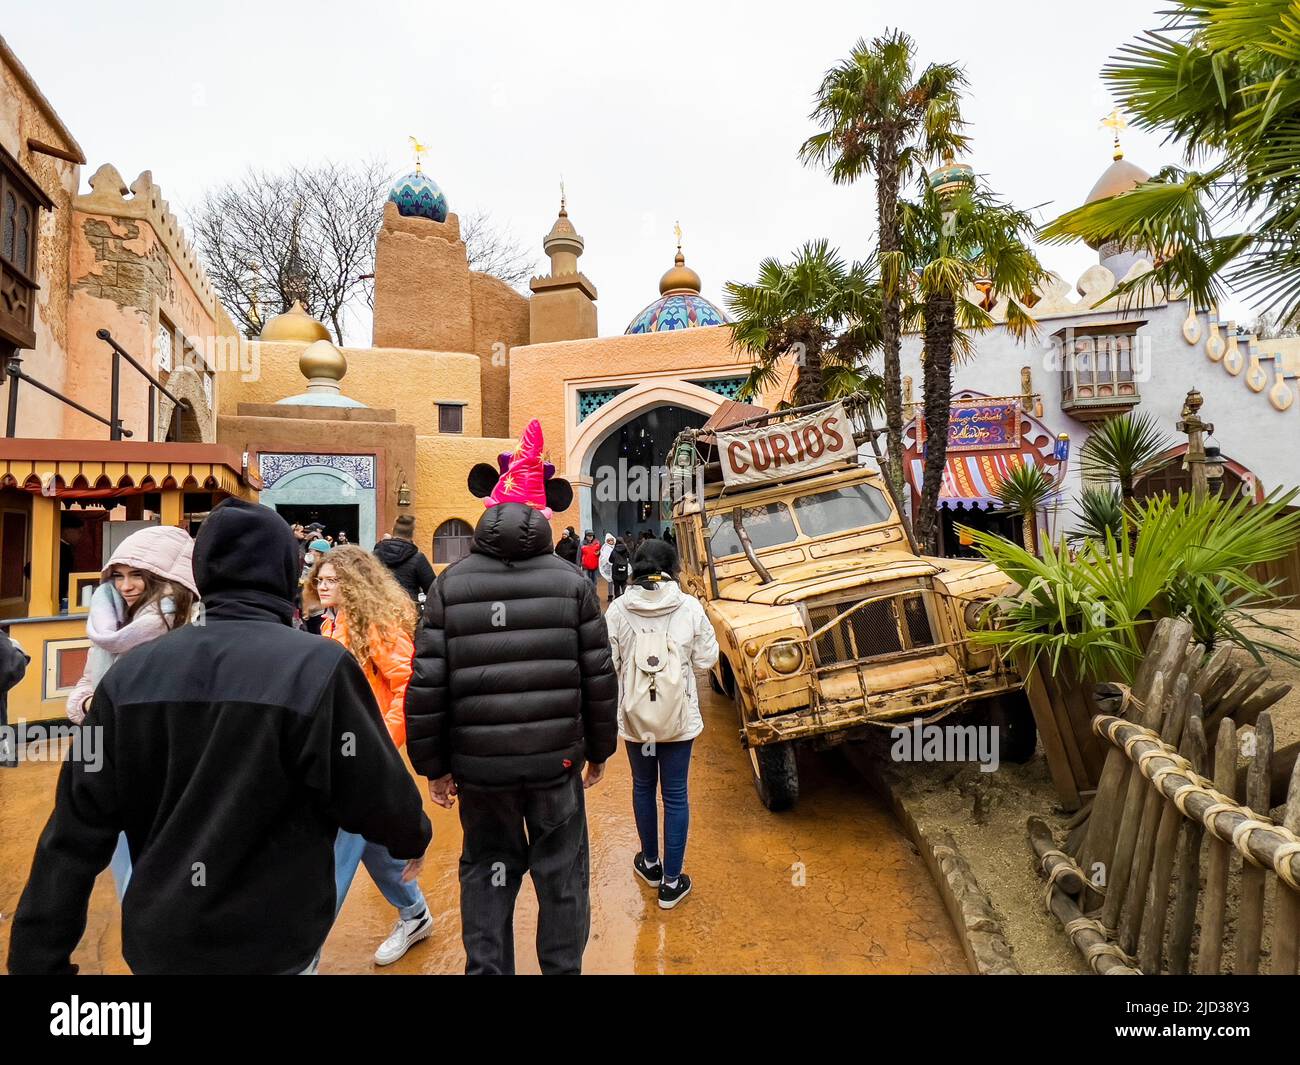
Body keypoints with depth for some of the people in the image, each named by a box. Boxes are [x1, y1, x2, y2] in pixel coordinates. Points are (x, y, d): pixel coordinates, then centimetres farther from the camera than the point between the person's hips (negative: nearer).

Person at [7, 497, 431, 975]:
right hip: (267, 948, -5)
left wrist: (38, 958, 7)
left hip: (156, 942, 5)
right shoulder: (317, 667, -21)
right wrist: (415, 837, 6)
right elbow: (378, 796, -14)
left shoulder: (131, 673, -6)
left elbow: (75, 834, -2)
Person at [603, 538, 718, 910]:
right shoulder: (690, 607, -12)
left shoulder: (618, 609, -12)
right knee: (675, 795, 11)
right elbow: (706, 659, -5)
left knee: (643, 787, 21)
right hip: (679, 717, -1)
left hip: (634, 715, 1)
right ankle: (671, 882, 20)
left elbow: (608, 664, -8)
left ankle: (650, 864, 39)